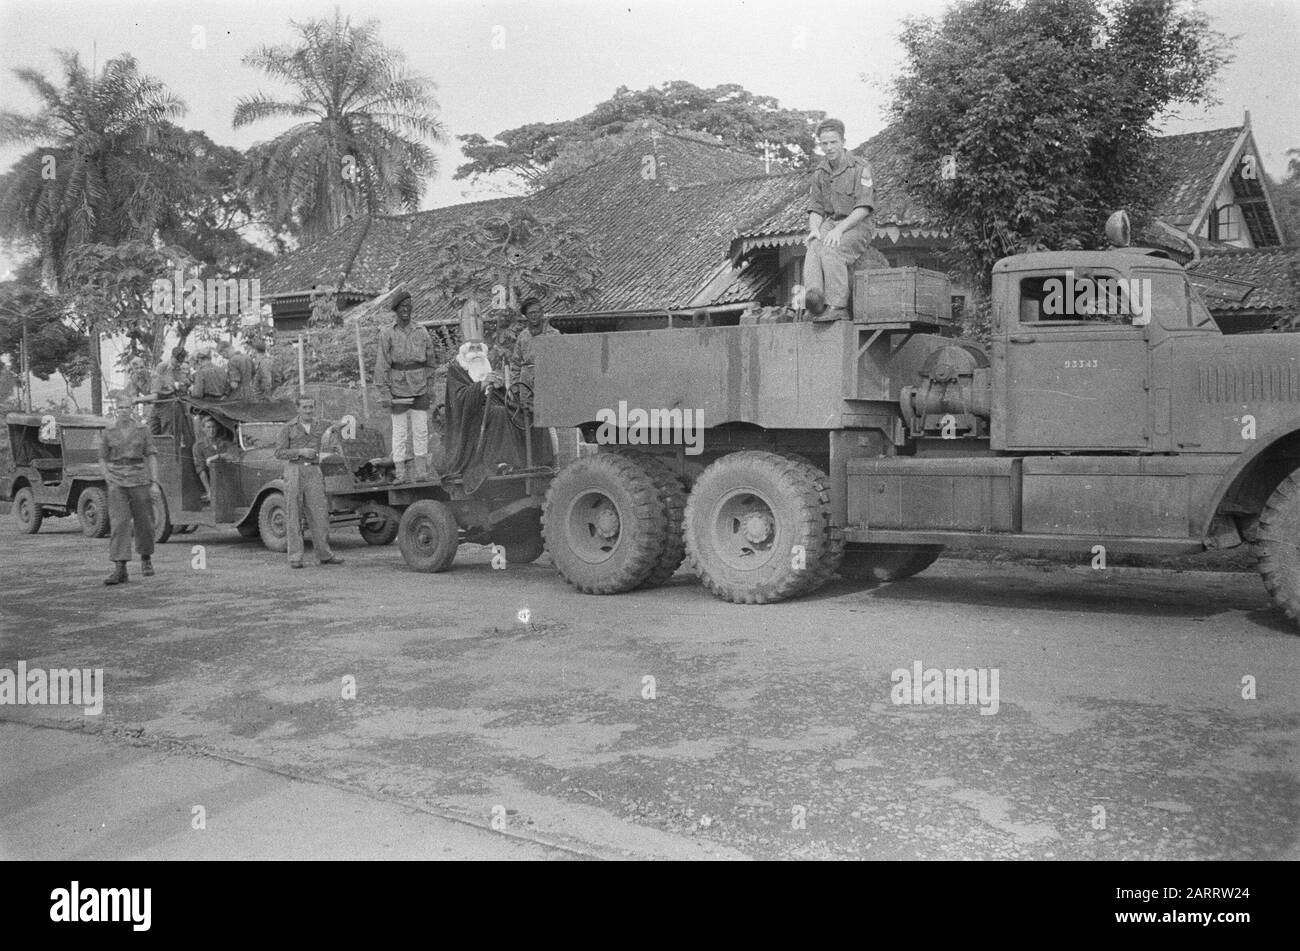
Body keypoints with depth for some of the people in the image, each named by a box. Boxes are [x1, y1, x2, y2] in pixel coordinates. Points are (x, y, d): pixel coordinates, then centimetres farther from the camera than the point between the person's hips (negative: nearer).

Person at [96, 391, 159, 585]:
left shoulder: (143, 430, 2)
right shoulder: (107, 433, 5)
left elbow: (152, 457, 3)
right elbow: (102, 460, 10)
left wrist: (154, 483, -3)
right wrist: (109, 482, -1)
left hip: (139, 480, 0)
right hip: (117, 483, 0)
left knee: (144, 522, 8)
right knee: (119, 524, -9)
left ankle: (146, 558, 34)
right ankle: (120, 569, -12)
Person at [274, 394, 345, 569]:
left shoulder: (319, 428, 12)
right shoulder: (289, 427, 0)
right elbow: (279, 453, -5)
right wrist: (300, 452, -14)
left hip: (313, 472, 3)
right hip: (293, 471, -3)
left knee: (319, 513, -1)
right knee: (294, 515, -2)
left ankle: (324, 554, 8)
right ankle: (295, 557, 2)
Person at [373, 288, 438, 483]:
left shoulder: (421, 332, 6)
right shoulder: (387, 334, -2)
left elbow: (430, 359, 13)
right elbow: (382, 364, -4)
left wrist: (430, 385, 9)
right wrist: (384, 392, -9)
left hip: (420, 387, 2)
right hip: (398, 387, -2)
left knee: (421, 428, 3)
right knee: (399, 430, -1)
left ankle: (421, 469, 10)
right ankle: (401, 471, 4)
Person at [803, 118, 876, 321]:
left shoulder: (860, 167, -4)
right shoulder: (819, 172, 14)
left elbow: (864, 207, -12)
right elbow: (815, 208, 15)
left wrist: (839, 229, -23)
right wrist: (815, 229, -8)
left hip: (856, 226, -4)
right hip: (829, 224, 4)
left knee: (831, 250, -34)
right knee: (813, 247, -30)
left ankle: (837, 306, -36)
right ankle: (813, 294, -52)